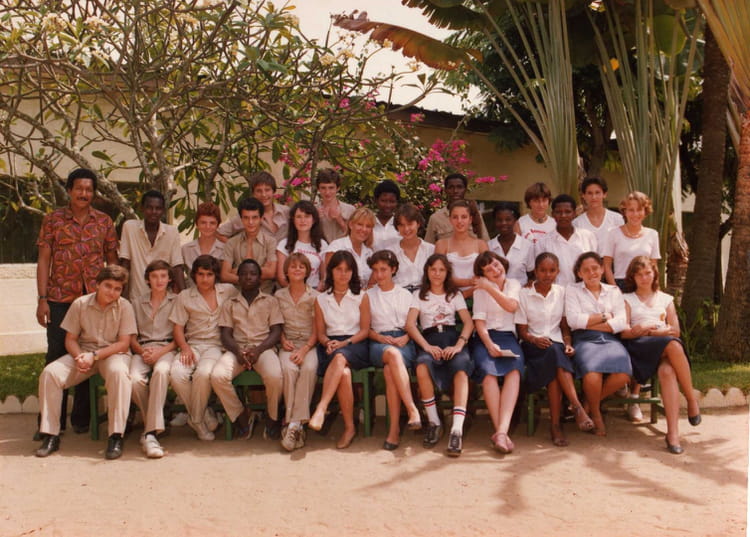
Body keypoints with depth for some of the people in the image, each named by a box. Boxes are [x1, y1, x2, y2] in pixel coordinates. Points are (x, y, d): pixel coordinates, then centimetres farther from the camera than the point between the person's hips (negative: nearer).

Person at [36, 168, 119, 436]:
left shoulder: (104, 222, 7)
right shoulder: (53, 220, 4)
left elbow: (112, 261, 10)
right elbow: (43, 260, 2)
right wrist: (42, 299, -5)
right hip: (60, 298, -1)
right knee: (56, 356, 1)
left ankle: (81, 418, 16)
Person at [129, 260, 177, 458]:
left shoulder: (176, 301, 13)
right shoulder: (138, 303, 21)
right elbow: (131, 337, 15)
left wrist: (161, 351, -11)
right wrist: (142, 350, -6)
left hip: (166, 349, -2)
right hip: (143, 350, 2)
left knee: (161, 371, -39)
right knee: (135, 379, -32)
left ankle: (150, 432, -39)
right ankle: (153, 423, -10)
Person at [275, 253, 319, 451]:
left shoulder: (314, 296, 5)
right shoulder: (279, 295, 13)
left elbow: (316, 330, 1)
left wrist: (305, 349, -13)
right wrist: (283, 340, -3)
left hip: (309, 344, -1)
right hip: (288, 343, 1)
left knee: (309, 369, -34)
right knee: (288, 369, -33)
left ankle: (295, 423, -34)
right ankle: (295, 424, -30)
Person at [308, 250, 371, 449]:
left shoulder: (361, 297, 10)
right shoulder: (321, 300, 15)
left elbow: (365, 330, 3)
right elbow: (320, 332, 12)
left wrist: (344, 343, -12)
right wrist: (328, 343, -11)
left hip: (356, 345, -1)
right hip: (332, 348, 1)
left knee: (340, 357, -39)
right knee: (343, 373, -33)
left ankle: (321, 409, -47)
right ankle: (349, 427, -26)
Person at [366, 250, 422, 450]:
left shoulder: (405, 295, 21)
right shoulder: (369, 295, 19)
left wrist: (405, 338, -7)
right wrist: (381, 338, -7)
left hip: (403, 341, 0)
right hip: (379, 342, 0)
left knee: (390, 370, -36)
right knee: (392, 353, -40)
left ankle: (394, 428, -40)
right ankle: (412, 410, -46)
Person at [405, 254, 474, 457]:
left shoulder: (455, 294, 22)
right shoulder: (419, 295, 20)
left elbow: (469, 323, 8)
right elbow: (410, 324, 4)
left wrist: (459, 345, -13)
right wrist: (427, 346, -14)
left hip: (452, 337, 1)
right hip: (429, 339, 0)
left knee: (461, 367, -35)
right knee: (422, 366, -37)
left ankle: (457, 429, -43)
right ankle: (434, 422, -21)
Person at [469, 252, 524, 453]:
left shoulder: (514, 284, 18)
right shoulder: (481, 290, 15)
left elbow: (512, 306, -3)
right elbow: (479, 321, 2)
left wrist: (490, 288, -5)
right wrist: (489, 344, -14)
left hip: (508, 336, 1)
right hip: (485, 337, -1)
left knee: (514, 369, -32)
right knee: (488, 370, -33)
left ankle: (501, 430, -45)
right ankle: (501, 431, -37)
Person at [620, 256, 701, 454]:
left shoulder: (665, 299, 27)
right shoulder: (627, 299, 20)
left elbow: (675, 330, 14)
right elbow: (624, 332, 5)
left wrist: (651, 330, -5)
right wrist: (638, 331, -18)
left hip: (667, 345, 2)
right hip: (639, 347, -2)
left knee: (667, 371, -36)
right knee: (673, 345, -36)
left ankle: (673, 432, -39)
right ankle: (692, 399, -30)